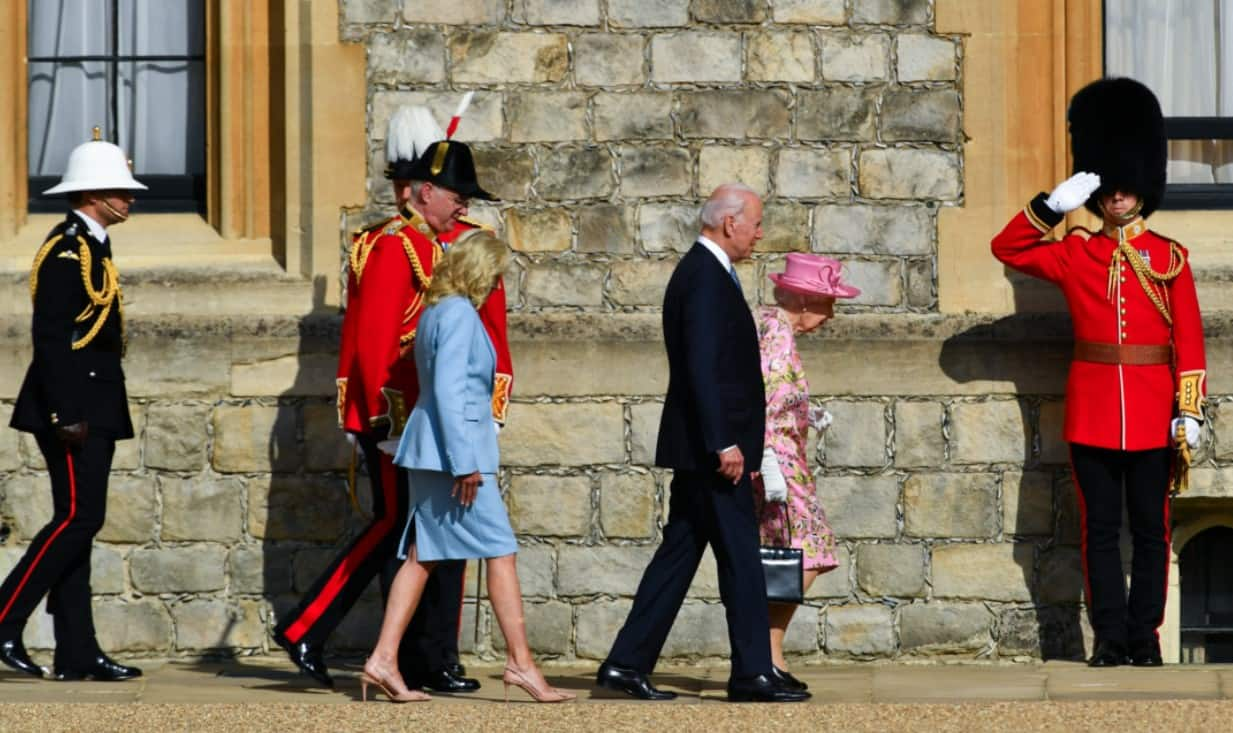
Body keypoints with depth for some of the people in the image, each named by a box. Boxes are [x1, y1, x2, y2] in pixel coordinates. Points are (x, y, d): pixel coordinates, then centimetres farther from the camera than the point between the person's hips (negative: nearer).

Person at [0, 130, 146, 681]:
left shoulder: (92, 248, 18)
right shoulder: (66, 248, -12)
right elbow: (50, 336, -19)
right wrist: (66, 413, -23)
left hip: (94, 408, 10)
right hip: (74, 405, -10)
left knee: (77, 523, 7)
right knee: (79, 517, -13)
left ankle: (77, 654, 6)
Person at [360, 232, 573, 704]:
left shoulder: (436, 312, 16)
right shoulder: (459, 314, -13)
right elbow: (448, 389, -19)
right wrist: (465, 462, -20)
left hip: (428, 452, 10)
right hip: (454, 446, -10)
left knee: (424, 555, 8)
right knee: (501, 550, -5)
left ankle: (384, 659, 4)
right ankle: (520, 662, -4)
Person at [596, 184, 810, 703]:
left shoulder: (705, 271, 18)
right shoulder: (706, 277, -15)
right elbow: (702, 366, -22)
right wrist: (724, 444, -23)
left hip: (704, 446, 10)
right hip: (711, 446, -10)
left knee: (679, 554, 10)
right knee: (740, 558, -5)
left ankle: (627, 664, 10)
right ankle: (752, 674, -1)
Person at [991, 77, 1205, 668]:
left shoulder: (1169, 258, 3)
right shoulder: (1075, 253, 7)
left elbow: (1189, 341, 1)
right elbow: (1006, 248, 2)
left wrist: (1189, 410, -6)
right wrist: (1054, 204, -9)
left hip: (1152, 413, -1)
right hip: (1092, 410, 1)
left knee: (1150, 527, 2)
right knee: (1100, 527, 3)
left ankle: (1144, 636, 8)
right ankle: (1110, 637, 7)